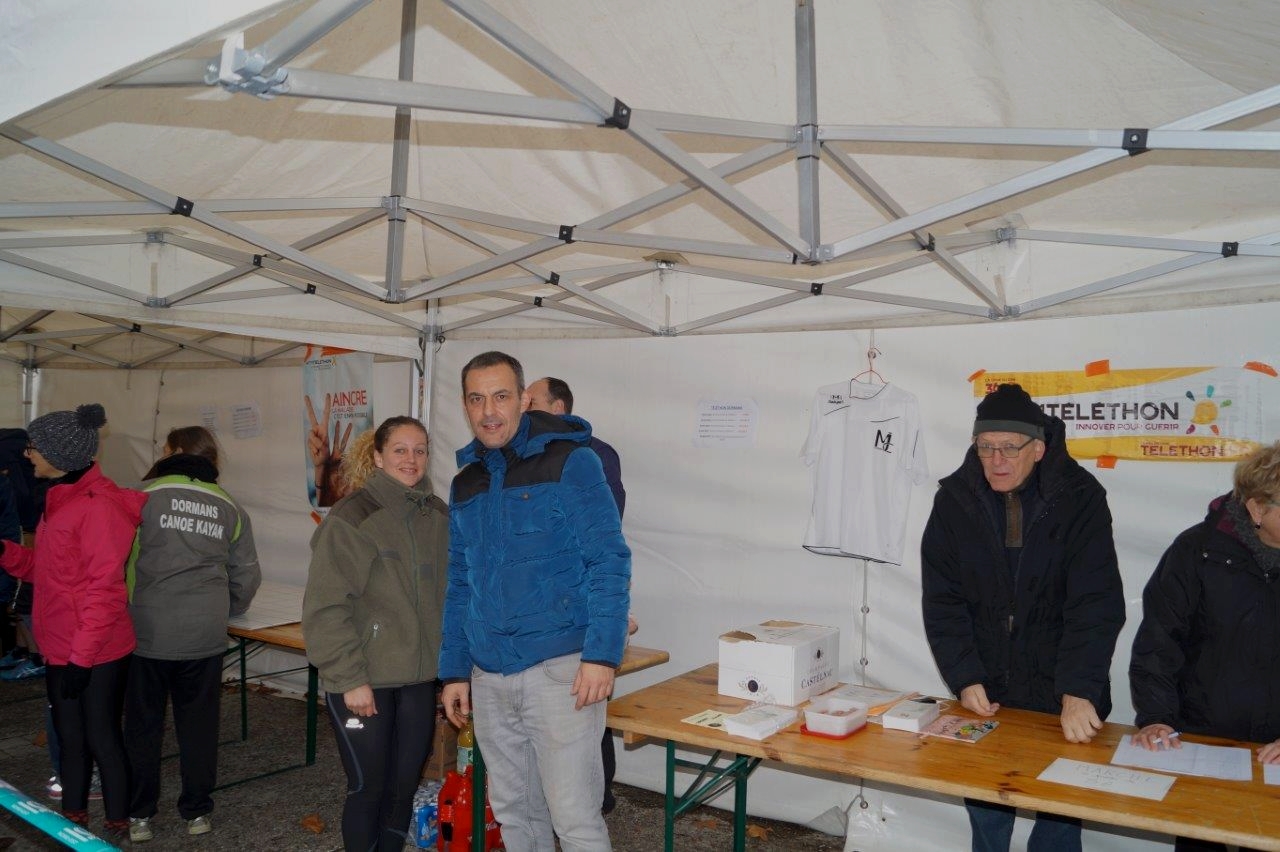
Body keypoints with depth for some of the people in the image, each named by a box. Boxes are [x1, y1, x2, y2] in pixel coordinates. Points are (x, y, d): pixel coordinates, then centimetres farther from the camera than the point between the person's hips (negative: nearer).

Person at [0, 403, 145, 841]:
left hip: (97, 654, -9)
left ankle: (117, 828, 22)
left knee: (101, 740, 5)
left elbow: (105, 589, -21)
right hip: (61, 651, 9)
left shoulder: (98, 507, -20)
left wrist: (82, 655, -20)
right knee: (70, 740, 20)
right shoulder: (61, 499, 9)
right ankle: (73, 821, 35)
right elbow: (48, 569, 15)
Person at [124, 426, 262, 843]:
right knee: (199, 723, 13)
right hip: (205, 636, 2)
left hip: (148, 632, -2)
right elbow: (247, 575, 11)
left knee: (143, 723, 12)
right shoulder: (230, 507, 7)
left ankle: (139, 816, 21)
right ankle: (197, 812, 22)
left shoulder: (145, 495, -4)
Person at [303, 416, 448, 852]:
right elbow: (325, 607, -14)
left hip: (419, 678, 5)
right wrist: (350, 678, -16)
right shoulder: (352, 516, -11)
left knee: (404, 786, 14)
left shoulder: (439, 516, 5)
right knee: (368, 788, 6)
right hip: (363, 681, -5)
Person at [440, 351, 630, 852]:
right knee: (513, 811, 16)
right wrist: (454, 670, 14)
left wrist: (601, 655, -19)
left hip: (560, 669, -6)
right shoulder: (466, 484, 12)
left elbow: (609, 561, -11)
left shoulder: (570, 462, -7)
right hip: (488, 678, 6)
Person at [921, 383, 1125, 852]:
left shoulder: (1080, 497, -11)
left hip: (1061, 696, -2)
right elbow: (942, 601, -3)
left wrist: (1078, 693, -25)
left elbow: (1096, 605, -16)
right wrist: (965, 680, -12)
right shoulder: (955, 499, -5)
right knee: (985, 809, 13)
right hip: (985, 693, 2)